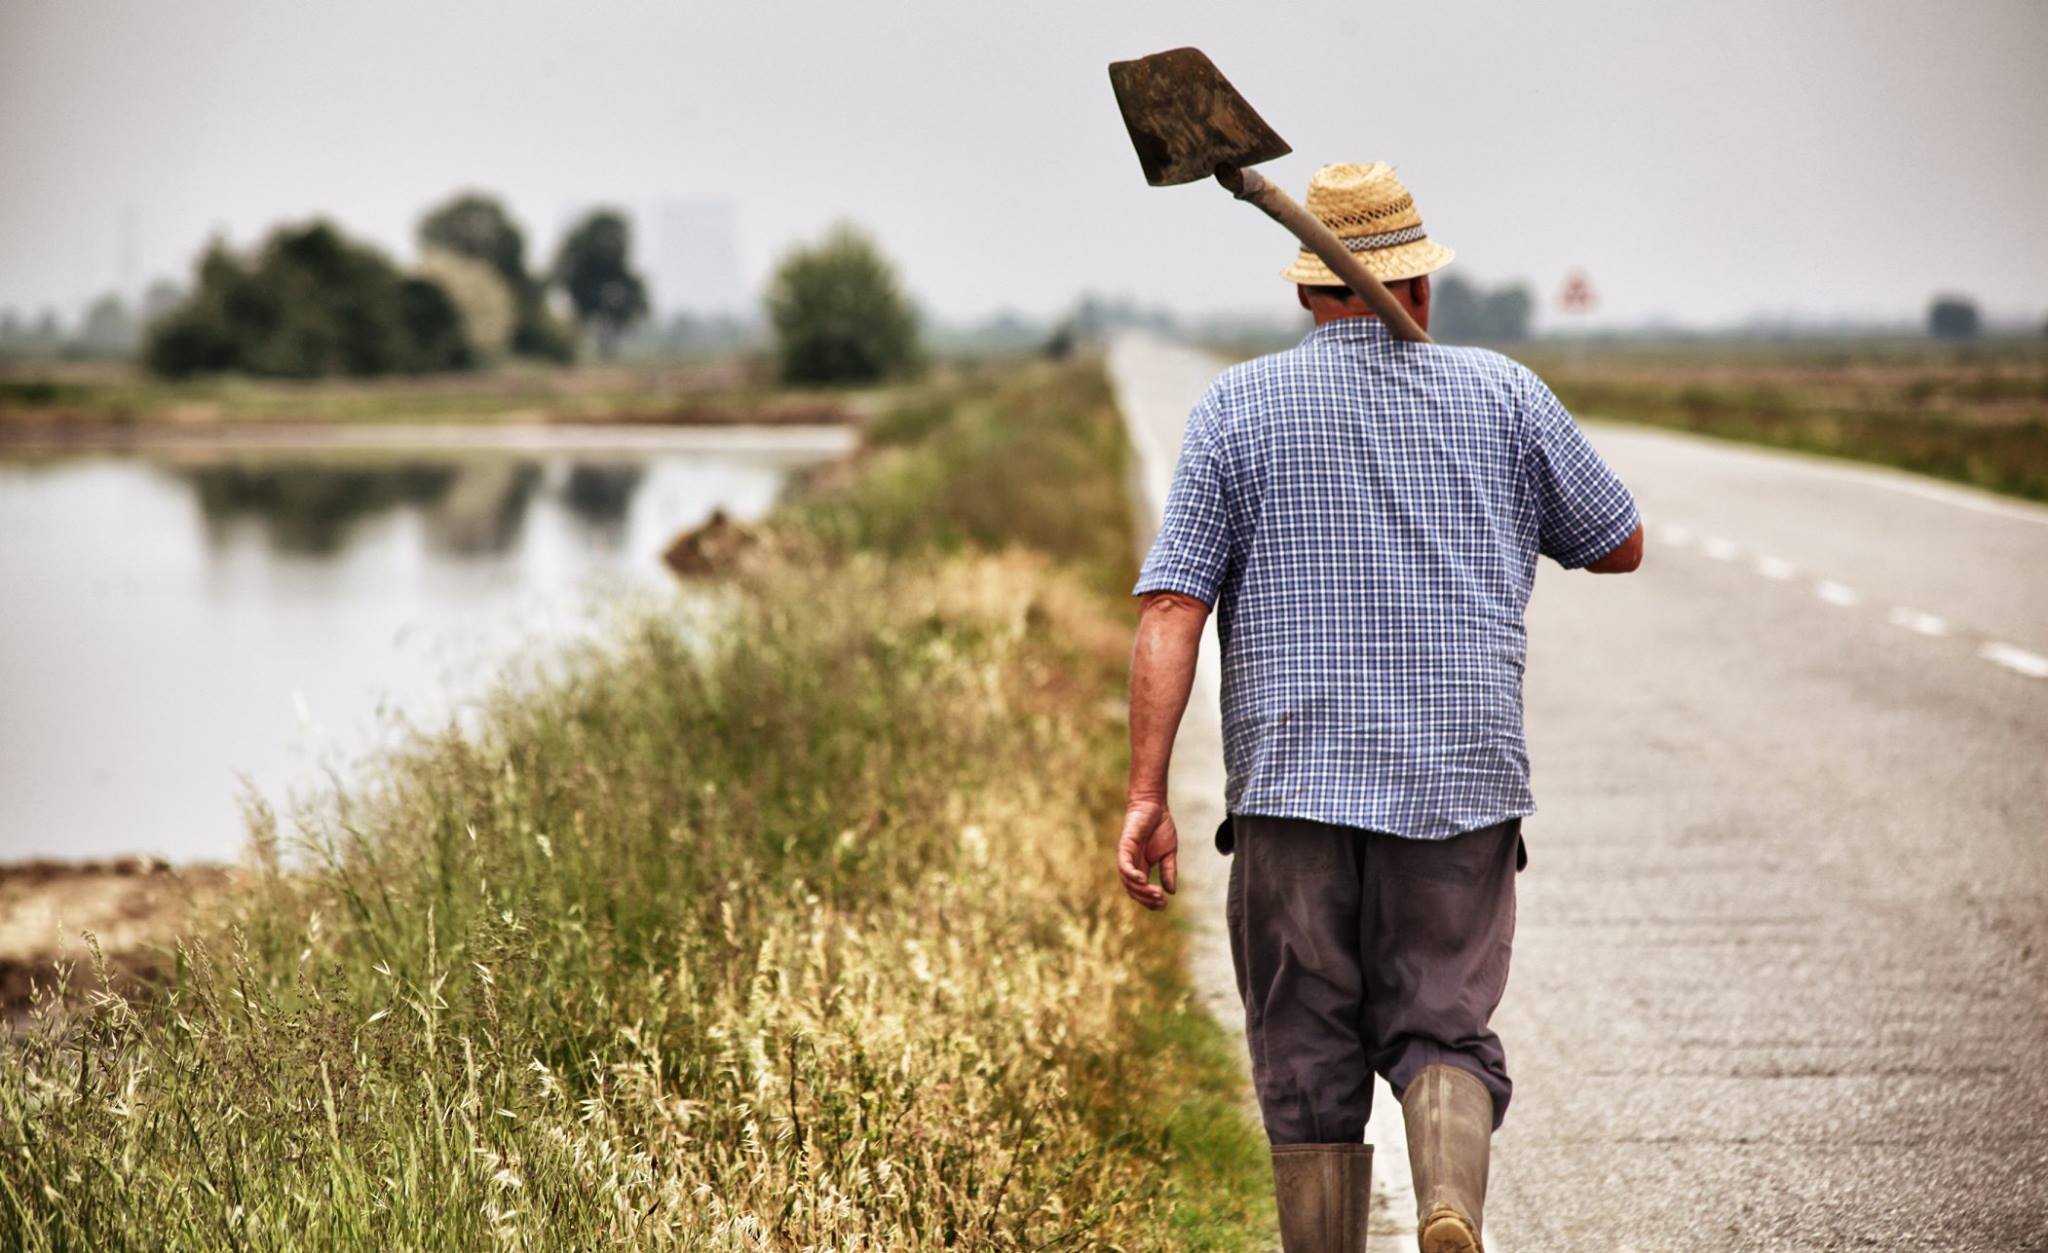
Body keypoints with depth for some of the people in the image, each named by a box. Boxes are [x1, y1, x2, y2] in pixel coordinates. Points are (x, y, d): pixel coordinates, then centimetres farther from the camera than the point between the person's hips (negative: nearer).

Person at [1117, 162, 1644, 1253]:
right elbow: (1620, 545, 18)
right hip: (1463, 784, 1)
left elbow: (1170, 607, -5)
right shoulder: (1503, 396, 7)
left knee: (1309, 1071, 8)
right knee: (1443, 1034, 6)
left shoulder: (1239, 407, 4)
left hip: (1293, 782, 0)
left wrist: (1146, 794, -7)